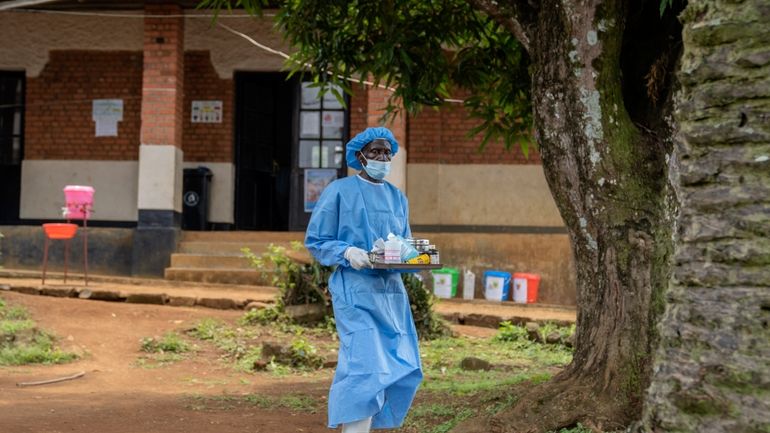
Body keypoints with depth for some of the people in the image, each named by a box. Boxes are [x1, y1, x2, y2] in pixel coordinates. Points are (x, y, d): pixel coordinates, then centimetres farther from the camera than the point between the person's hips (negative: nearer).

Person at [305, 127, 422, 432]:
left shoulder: (398, 198, 17)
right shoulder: (339, 191, -1)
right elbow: (315, 242, -2)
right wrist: (347, 252, -20)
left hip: (391, 291, 7)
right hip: (355, 291, -6)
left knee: (401, 369, 4)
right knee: (365, 367, -17)